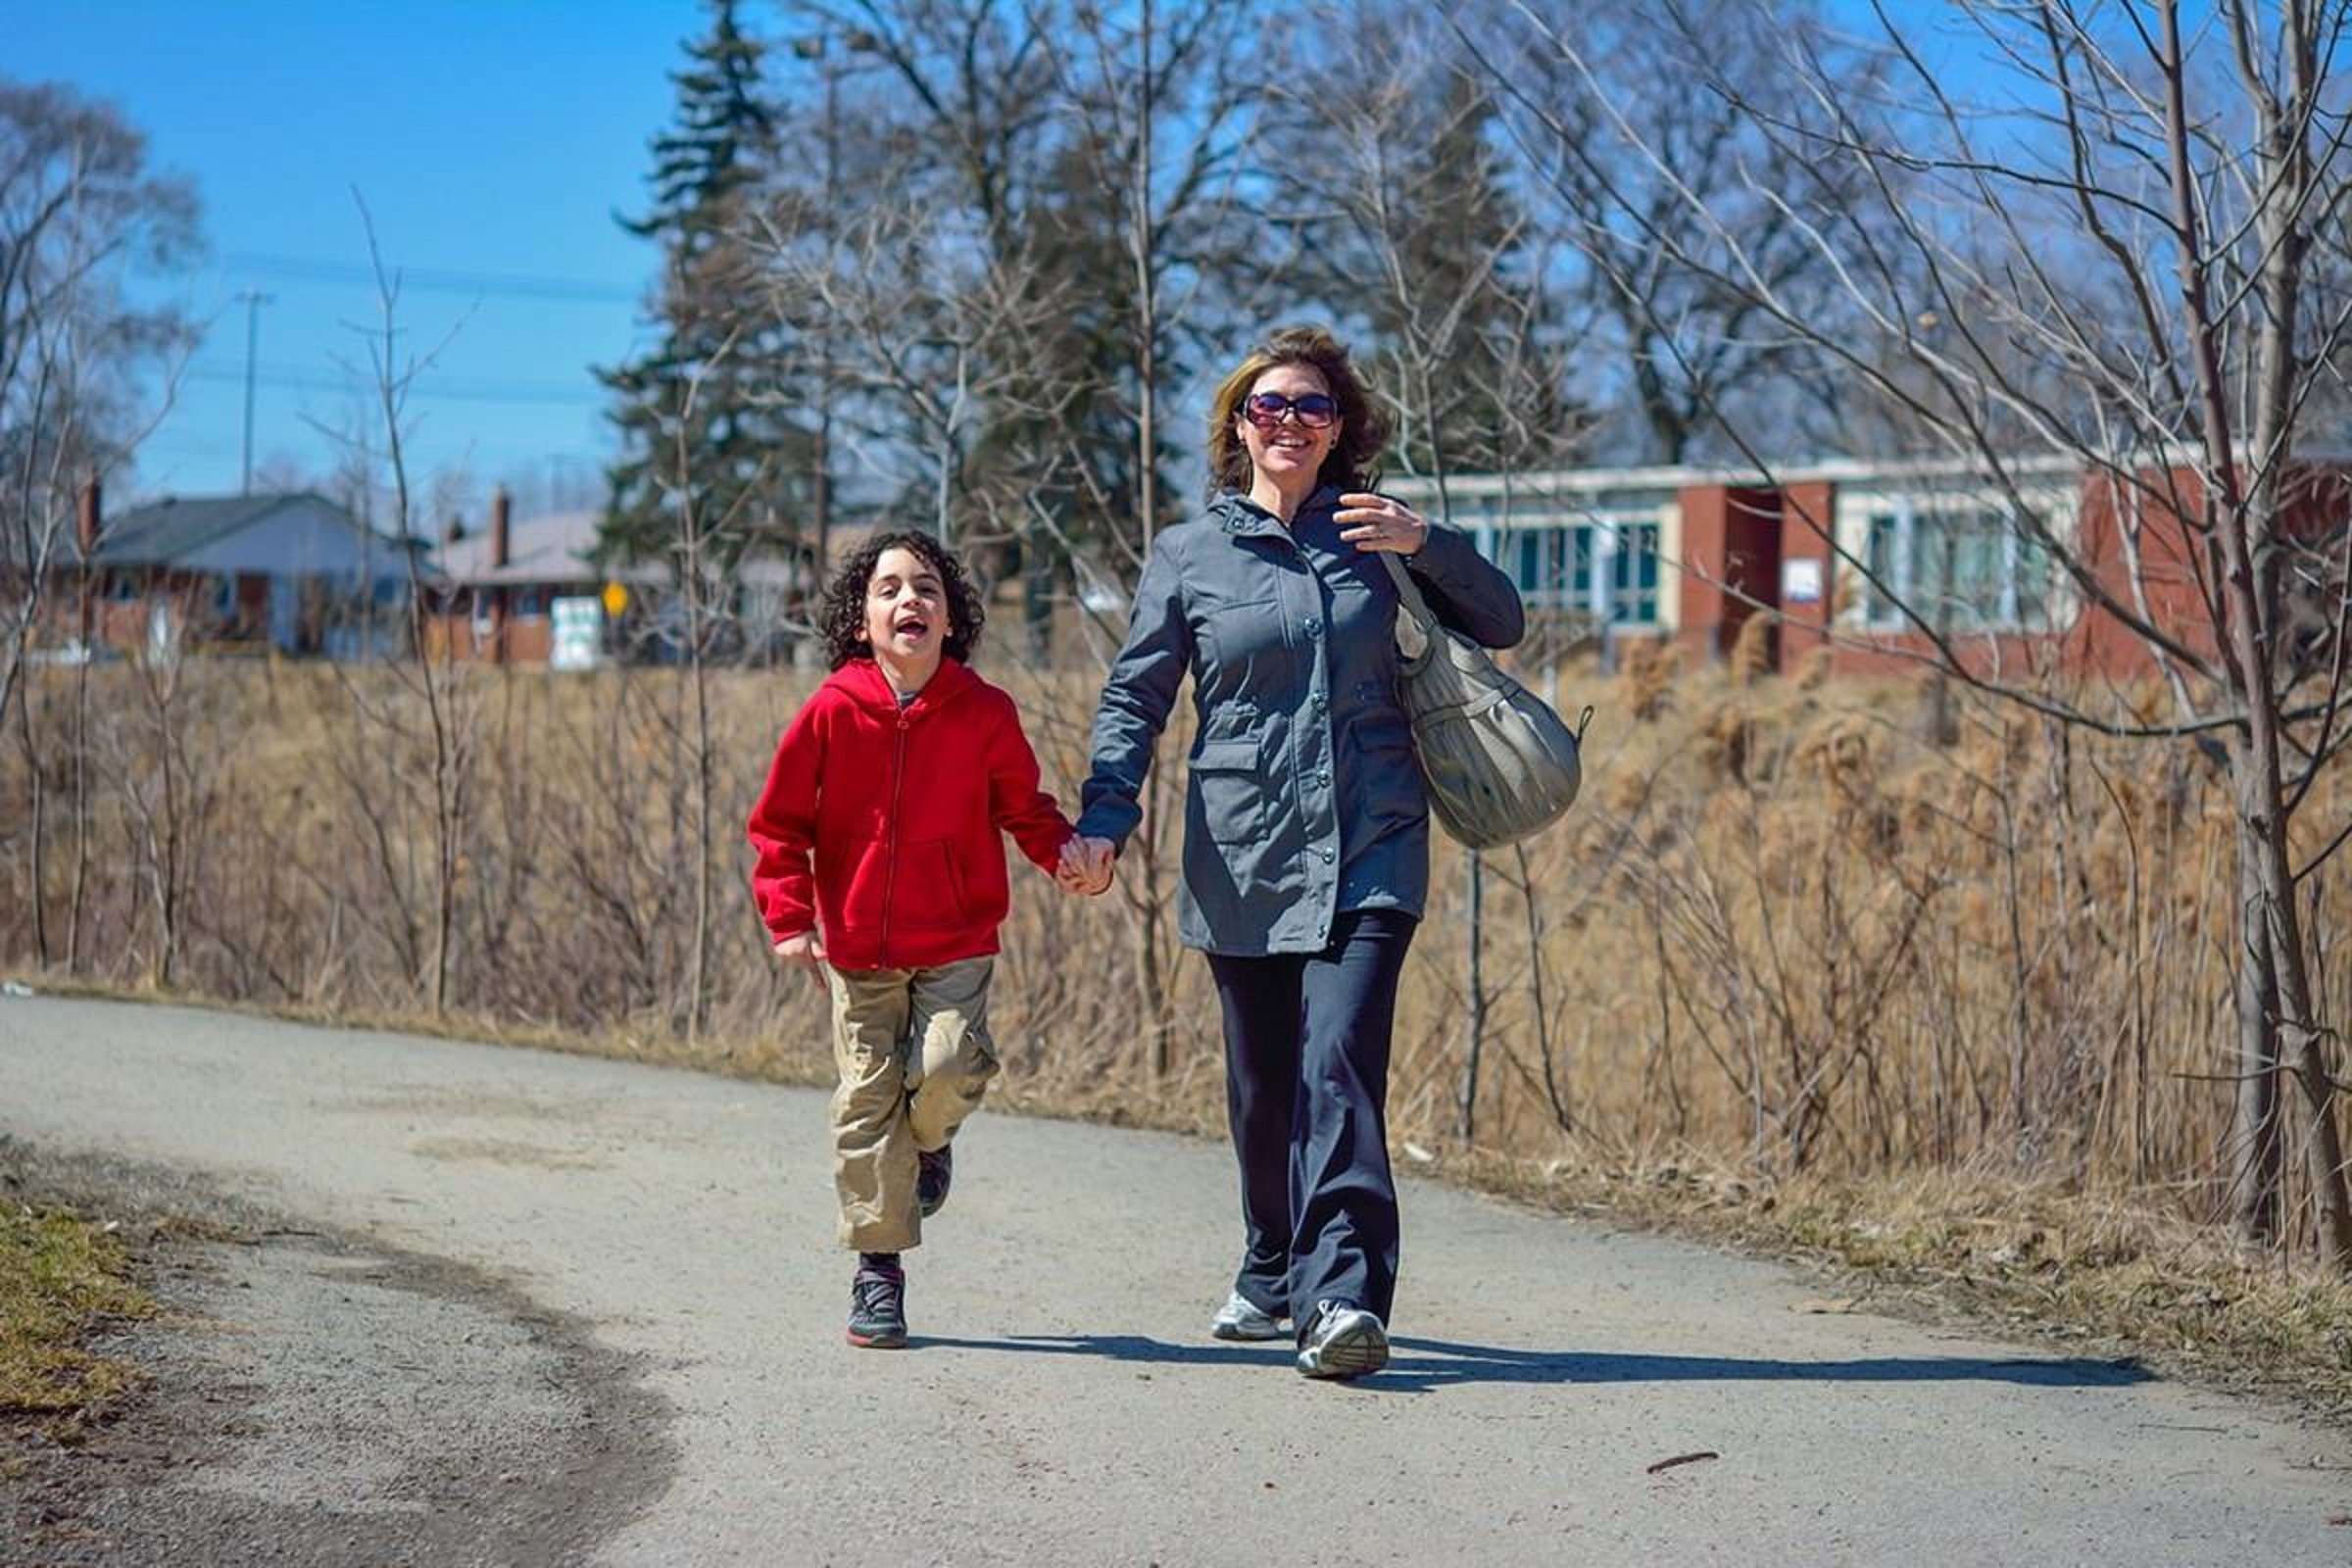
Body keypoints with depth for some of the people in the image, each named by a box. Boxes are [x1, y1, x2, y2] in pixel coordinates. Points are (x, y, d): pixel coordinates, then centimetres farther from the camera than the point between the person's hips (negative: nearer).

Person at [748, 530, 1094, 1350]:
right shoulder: (831, 713, -7)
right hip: (858, 948, 0)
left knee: (946, 1071, -19)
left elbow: (1023, 806, 9)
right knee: (867, 1098, 1)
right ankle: (877, 1267, 14)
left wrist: (1065, 851, -11)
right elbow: (780, 823, 2)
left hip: (956, 943, 0)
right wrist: (788, 918, -6)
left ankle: (931, 1142, 19)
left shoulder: (985, 714, -5)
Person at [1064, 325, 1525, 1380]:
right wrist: (1105, 817, -7)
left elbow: (1501, 626, 14)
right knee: (1262, 1083, 10)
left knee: (1340, 1065, -16)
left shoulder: (1373, 534, 9)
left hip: (1367, 854, -1)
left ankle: (1342, 1295, -22)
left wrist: (1426, 545, -4)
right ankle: (1272, 1273, 30)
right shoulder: (1188, 554, 8)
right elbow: (1135, 696, 8)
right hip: (1240, 858, 2)